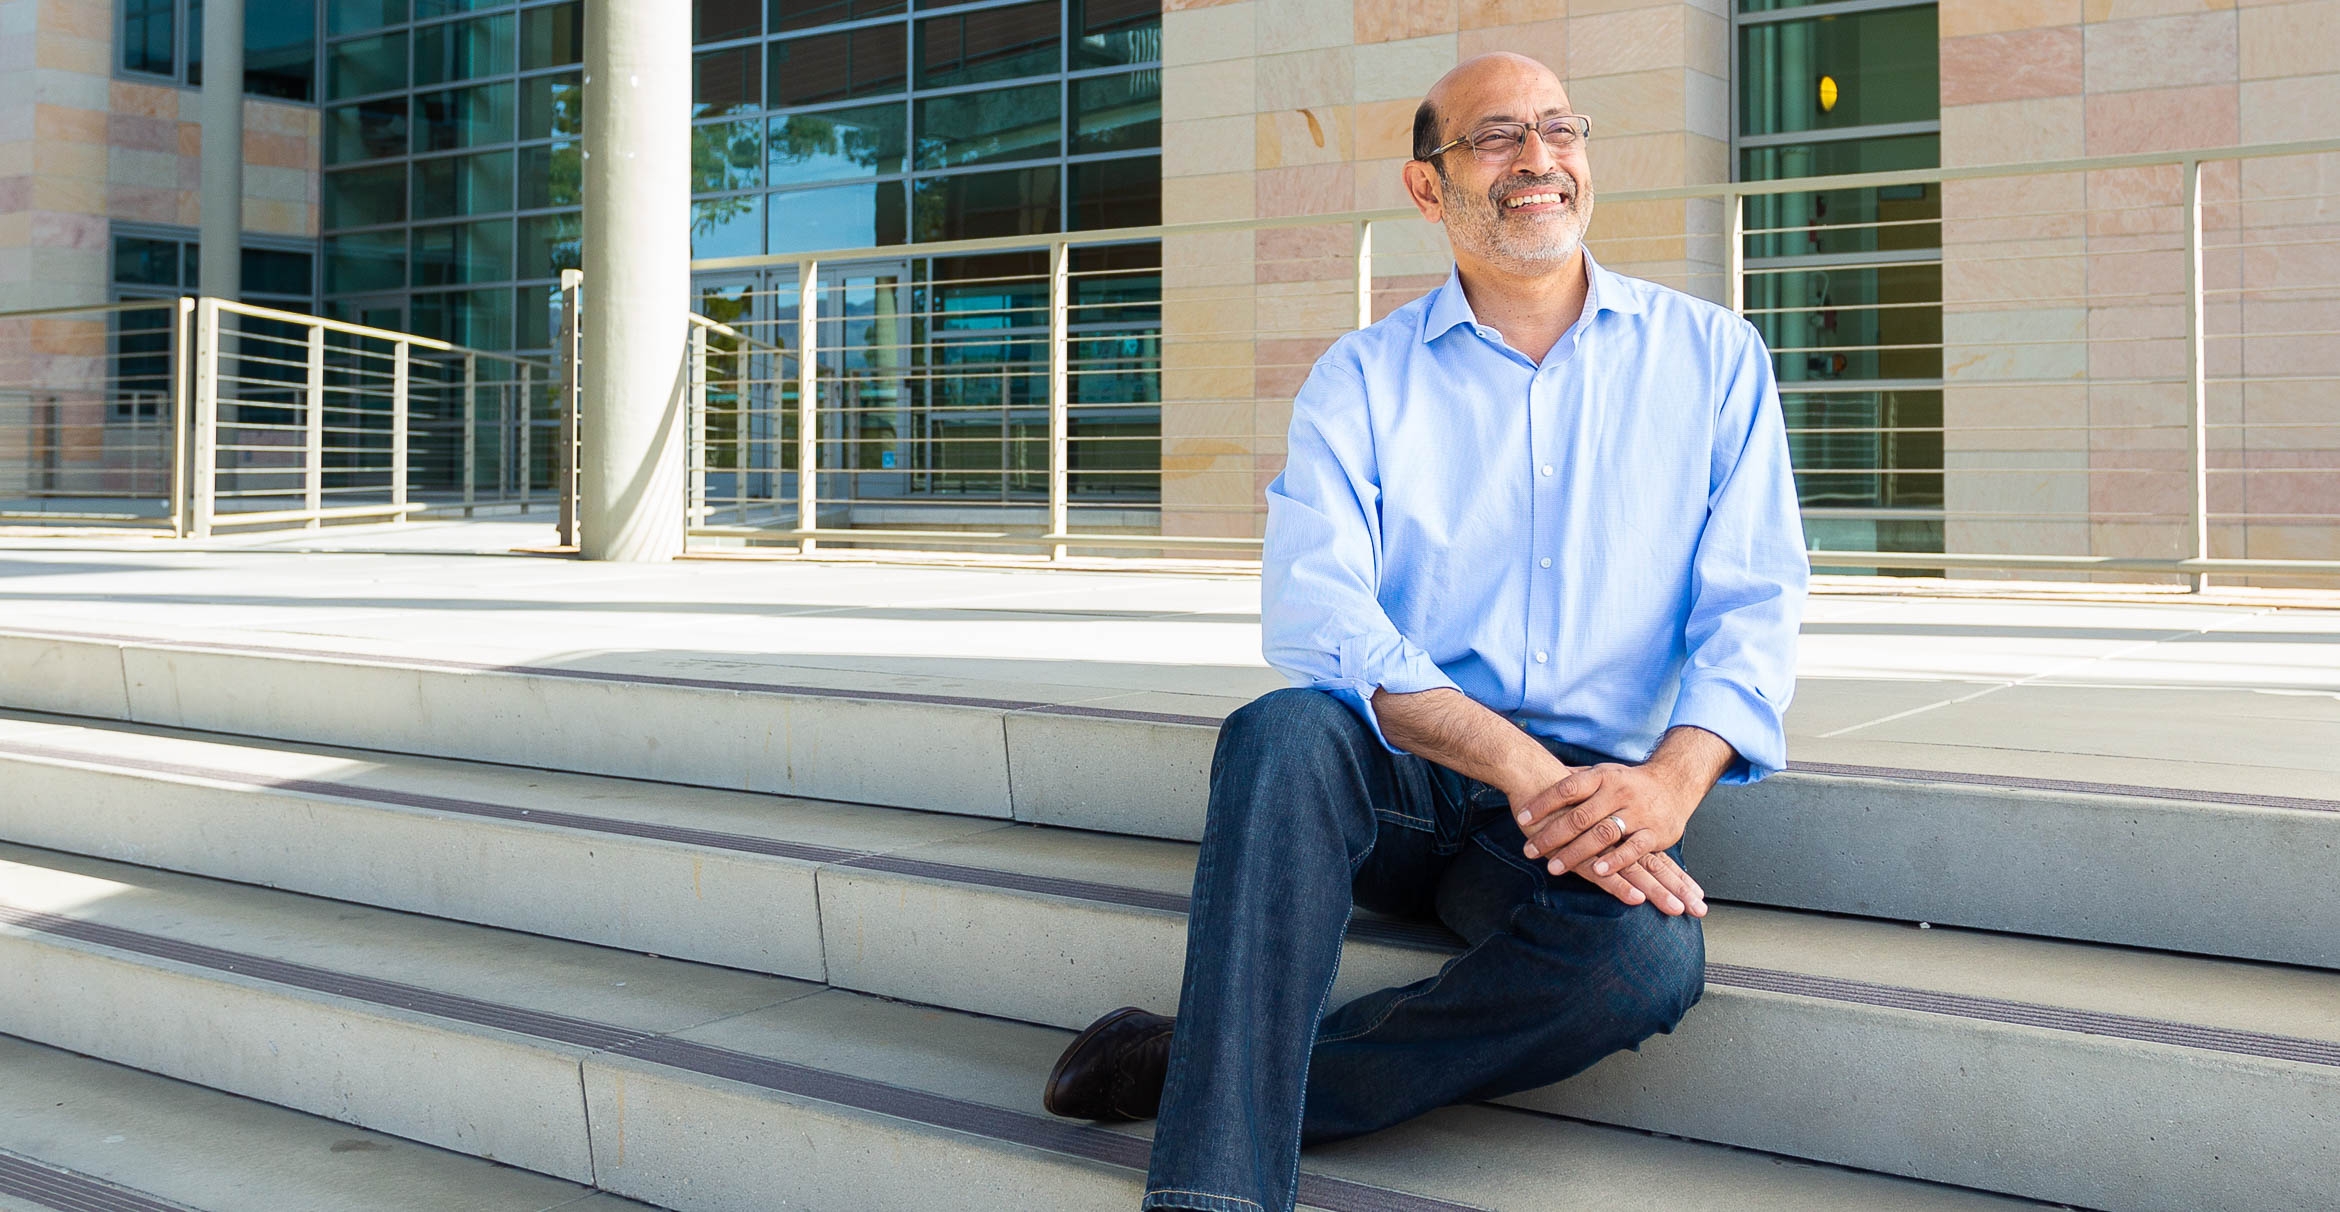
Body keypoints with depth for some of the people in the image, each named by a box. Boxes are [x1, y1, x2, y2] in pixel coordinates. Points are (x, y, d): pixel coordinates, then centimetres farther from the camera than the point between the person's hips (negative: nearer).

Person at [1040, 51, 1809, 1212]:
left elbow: (1753, 603, 1)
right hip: (1394, 775, 0)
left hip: (1595, 793, 1)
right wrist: (1524, 772, -25)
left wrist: (1669, 784, -20)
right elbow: (1313, 616, -11)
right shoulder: (1360, 379, 5)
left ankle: (1196, 1075, -21)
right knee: (1284, 731, -35)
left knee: (1653, 954, -32)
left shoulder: (1712, 357, 9)